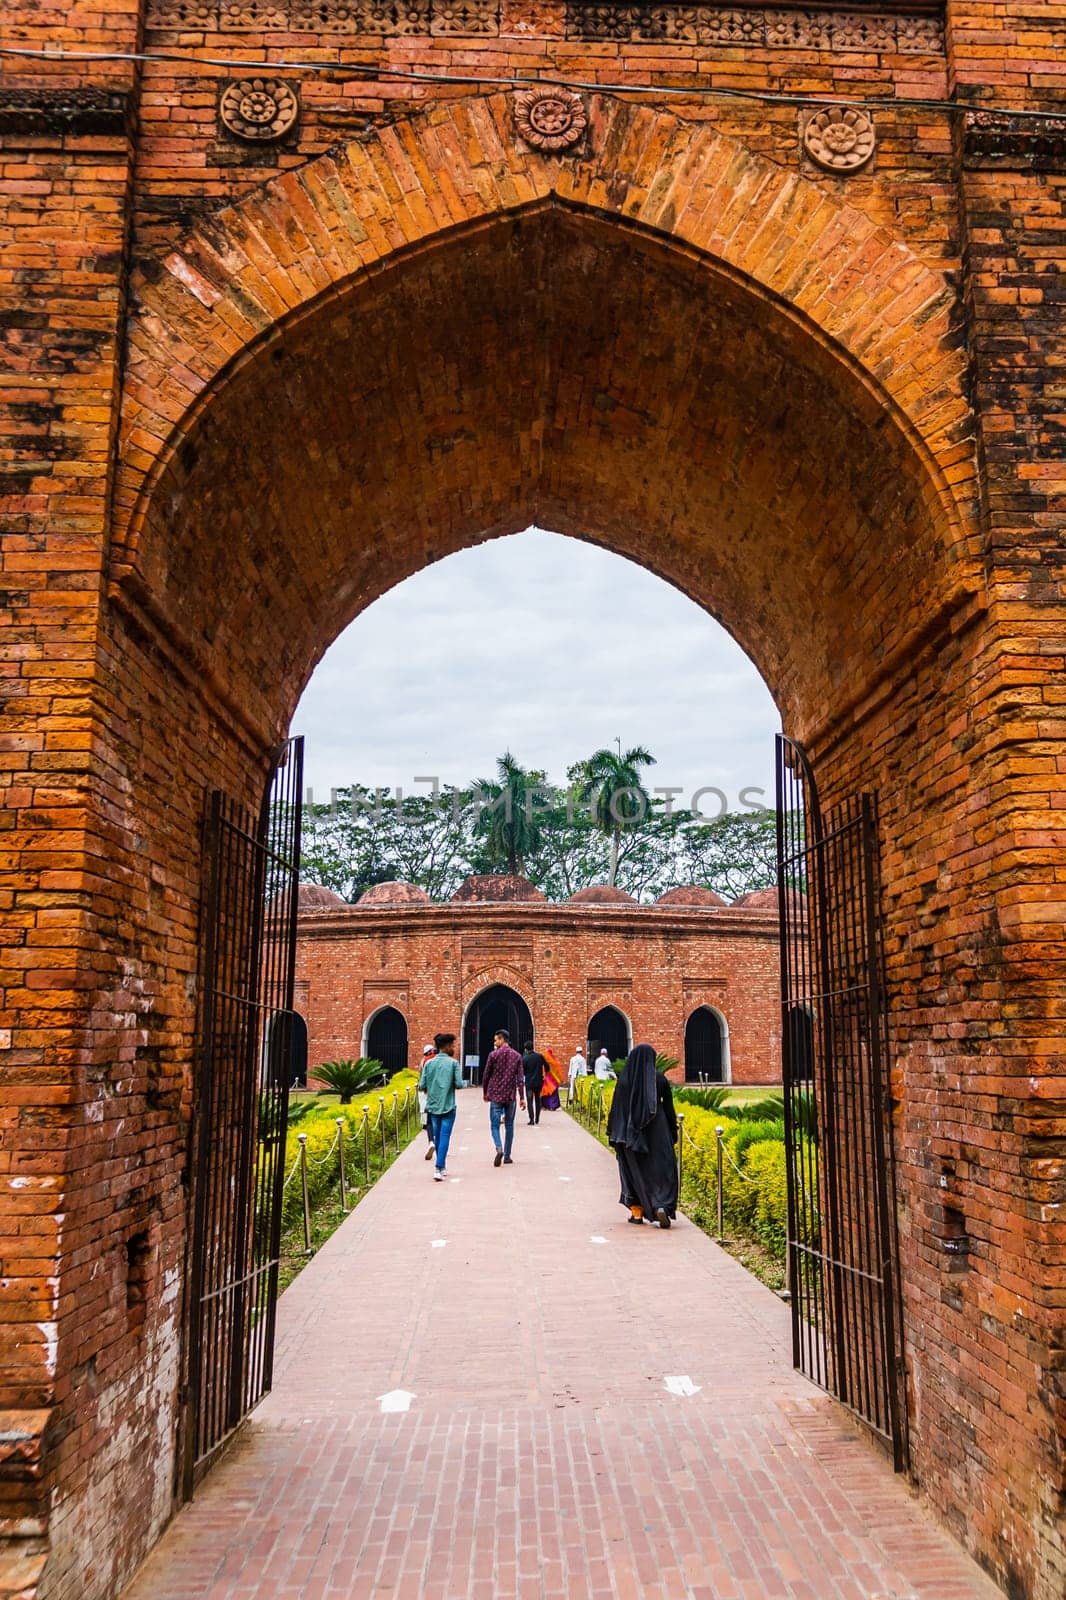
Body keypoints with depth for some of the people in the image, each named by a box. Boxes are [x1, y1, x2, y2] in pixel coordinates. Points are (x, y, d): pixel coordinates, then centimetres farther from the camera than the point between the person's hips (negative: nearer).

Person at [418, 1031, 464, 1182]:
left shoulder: (428, 1063, 2)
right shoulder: (453, 1063, -7)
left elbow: (422, 1086, 0)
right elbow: (459, 1084, -12)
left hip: (433, 1106, 4)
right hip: (448, 1106, -4)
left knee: (437, 1137, 15)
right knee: (444, 1137, -2)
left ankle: (442, 1168, 24)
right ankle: (438, 1168, -12)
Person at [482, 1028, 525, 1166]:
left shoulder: (493, 1054, -5)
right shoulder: (517, 1056, 3)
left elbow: (486, 1076, 0)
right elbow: (520, 1078, -2)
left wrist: (485, 1093, 14)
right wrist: (522, 1098, -1)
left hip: (495, 1096, -2)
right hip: (510, 1096, 2)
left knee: (495, 1125, 2)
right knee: (509, 1126, 13)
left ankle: (499, 1149, -22)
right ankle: (507, 1156, 14)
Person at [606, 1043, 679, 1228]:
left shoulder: (624, 1080, -6)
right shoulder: (660, 1079, -5)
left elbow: (616, 1108, -4)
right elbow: (669, 1108, 0)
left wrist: (613, 1134, 4)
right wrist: (673, 1133, 9)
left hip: (631, 1134, 1)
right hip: (657, 1131, -1)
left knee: (634, 1170, 14)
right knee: (662, 1169, 4)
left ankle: (637, 1212, 17)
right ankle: (662, 1207, -16)